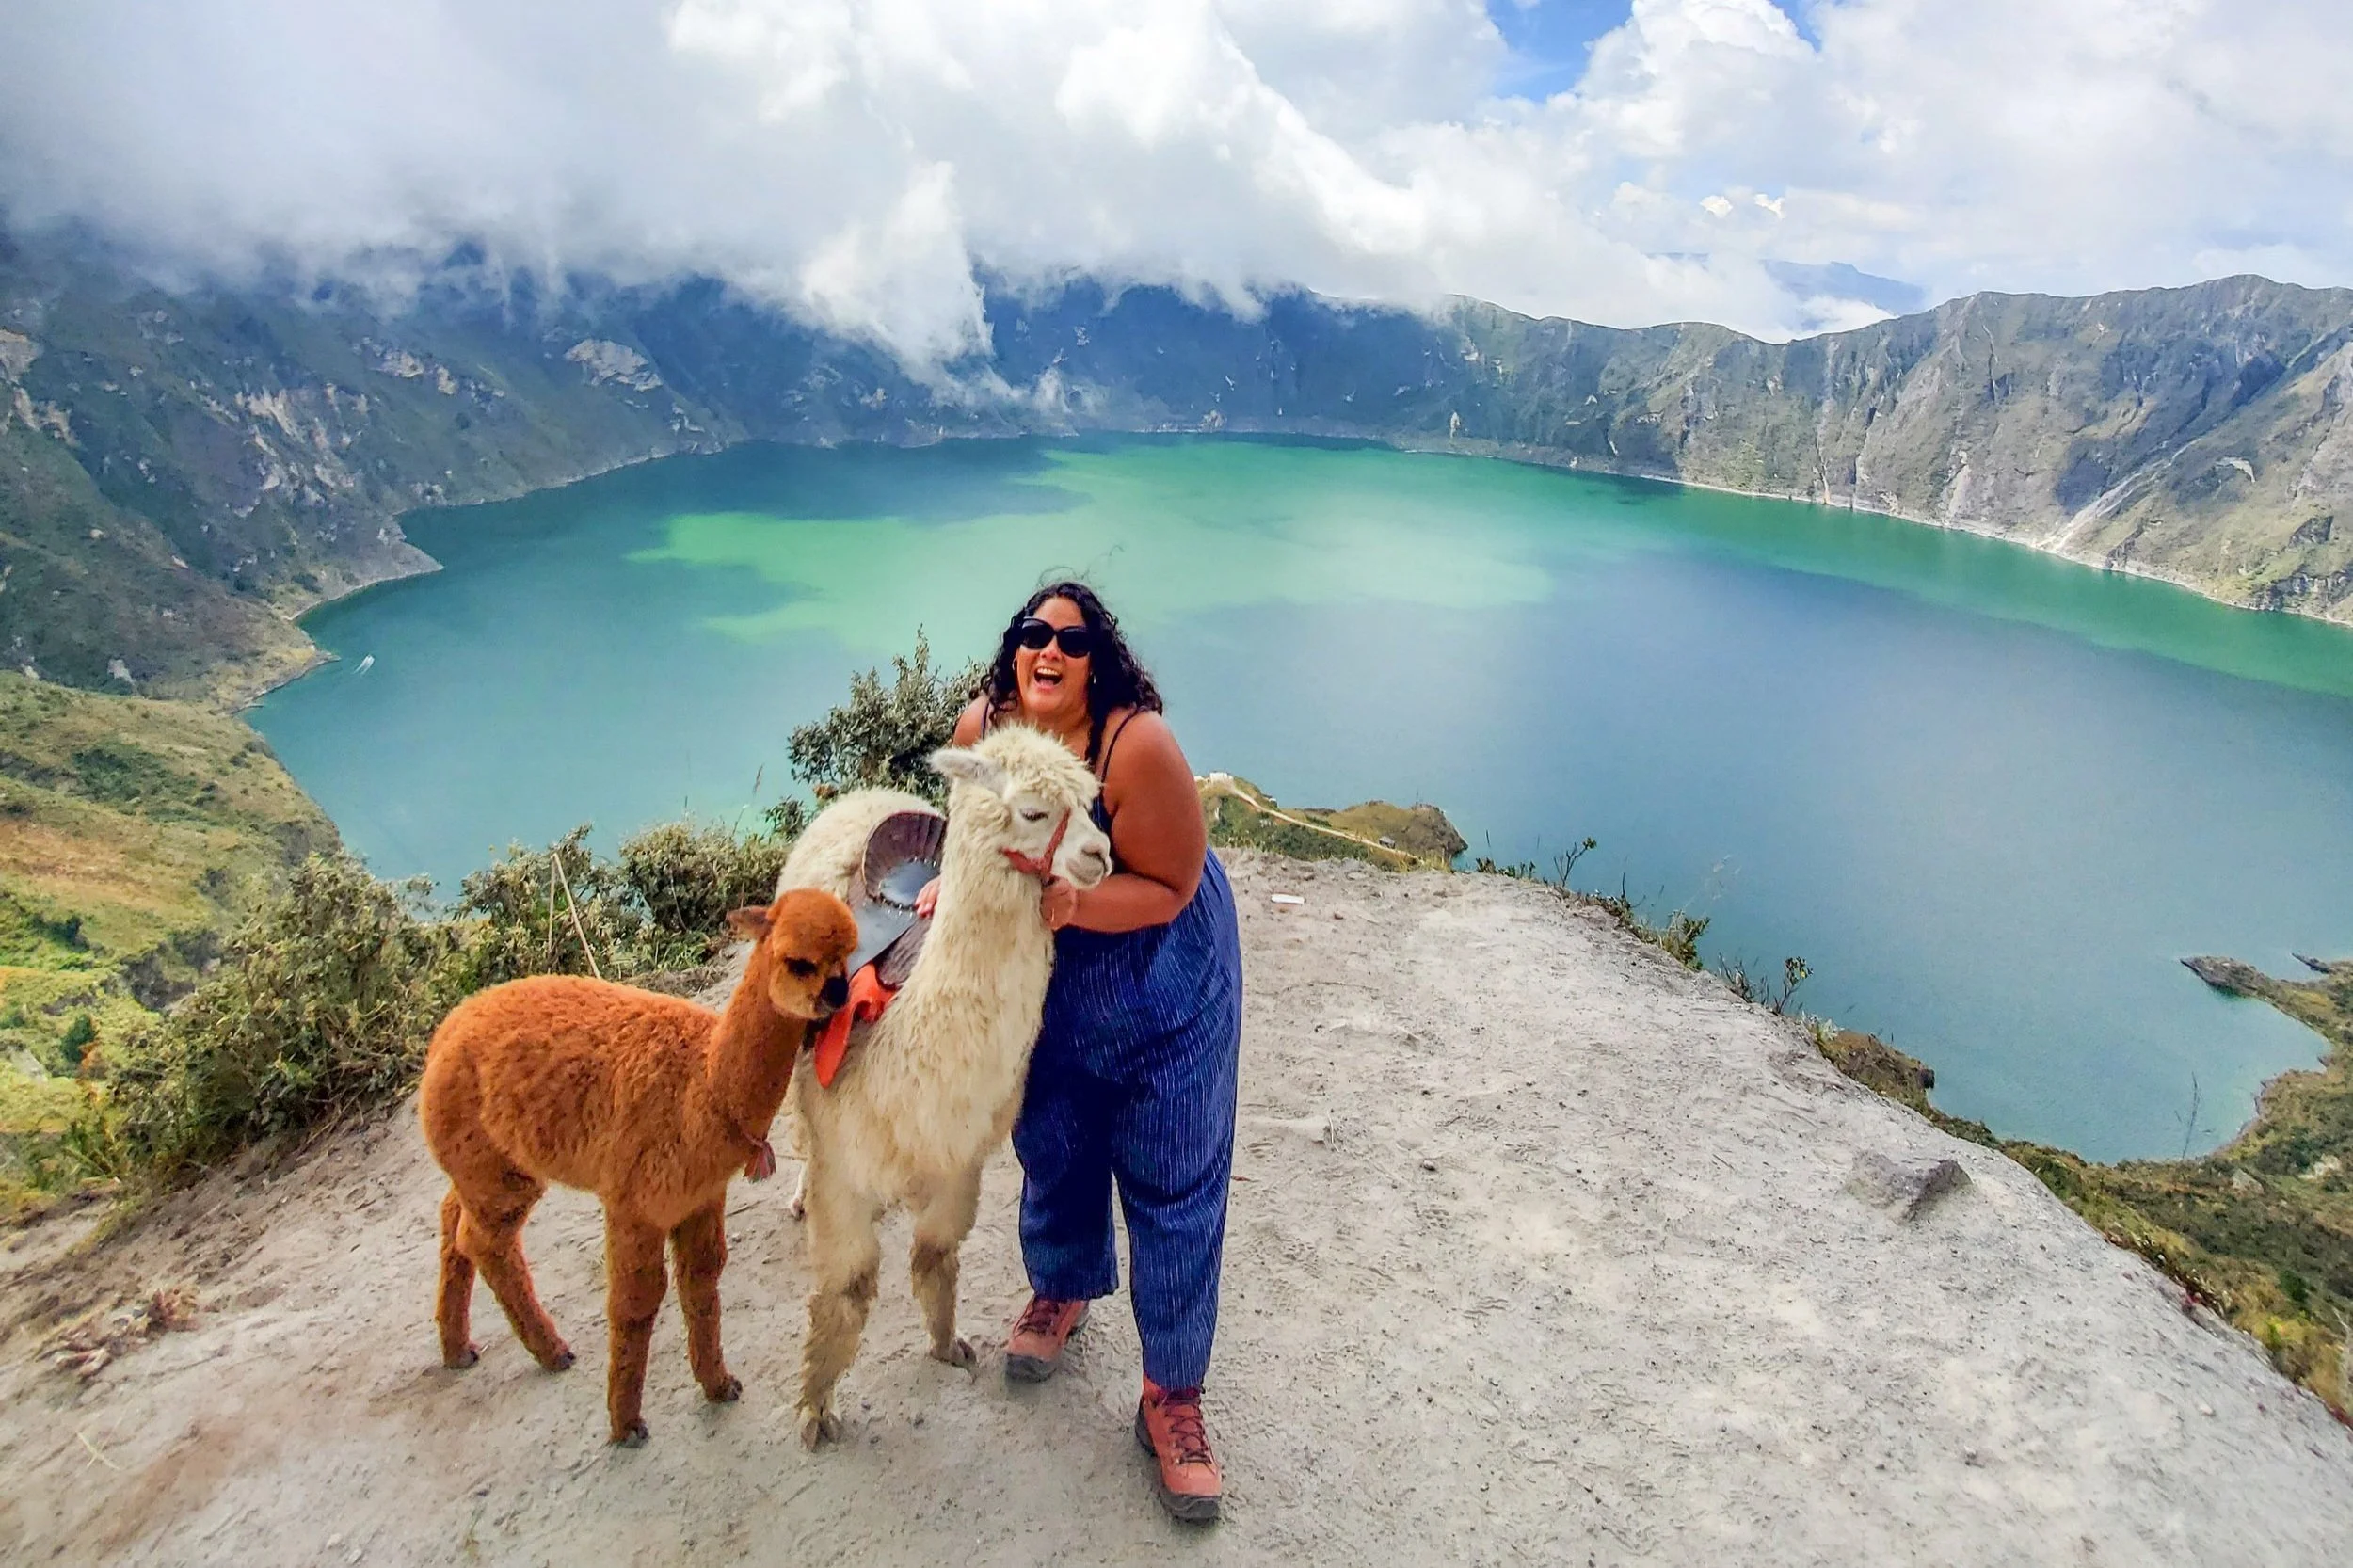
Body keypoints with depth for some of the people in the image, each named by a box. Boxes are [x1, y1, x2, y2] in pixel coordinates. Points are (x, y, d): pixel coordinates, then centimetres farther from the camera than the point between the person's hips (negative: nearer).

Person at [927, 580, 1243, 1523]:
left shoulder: (1138, 743, -30)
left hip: (1165, 981, -4)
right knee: (1052, 1143, 22)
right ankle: (1063, 1288, 52)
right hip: (1046, 977, 5)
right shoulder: (981, 726, -13)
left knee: (1173, 1183, 4)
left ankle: (1171, 1394, 21)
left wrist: (1070, 898, -38)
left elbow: (1169, 889, -25)